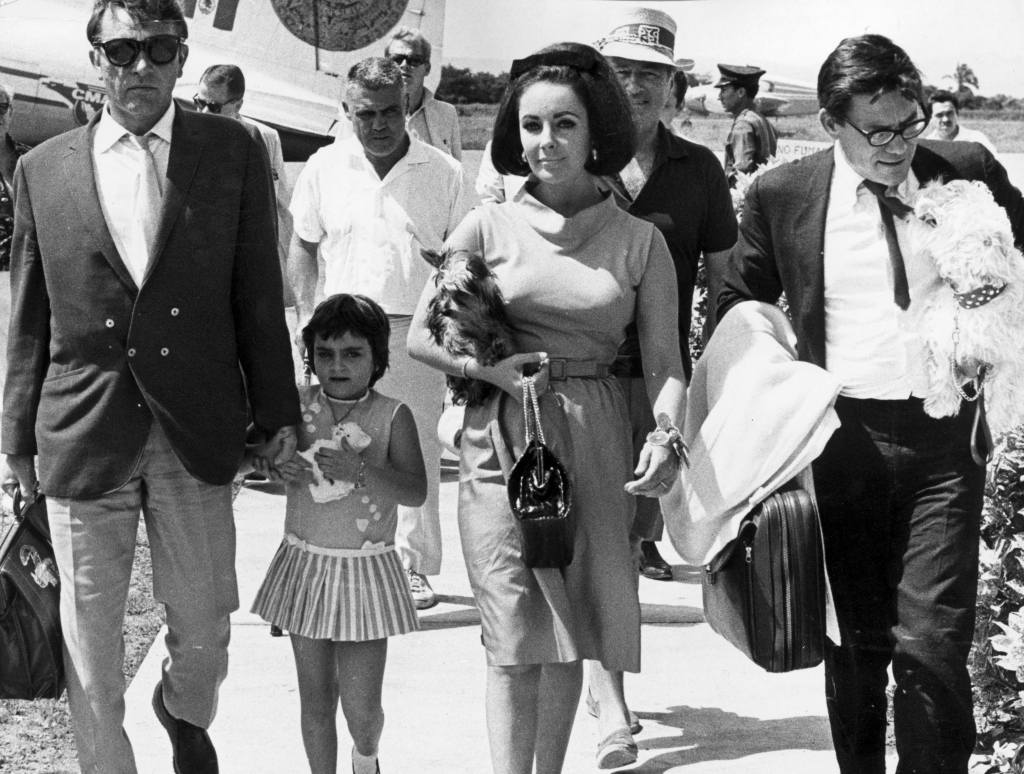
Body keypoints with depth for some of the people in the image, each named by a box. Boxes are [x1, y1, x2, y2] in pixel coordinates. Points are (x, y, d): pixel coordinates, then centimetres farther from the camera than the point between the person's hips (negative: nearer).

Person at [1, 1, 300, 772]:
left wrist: (276, 410, 3)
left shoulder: (233, 153, 1)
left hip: (197, 432, 0)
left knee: (204, 626, 11)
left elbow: (258, 293, 4)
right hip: (82, 437, 0)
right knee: (91, 637, 7)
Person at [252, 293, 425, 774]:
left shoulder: (392, 417, -6)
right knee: (315, 699, 7)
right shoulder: (297, 407, 0)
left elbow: (416, 492, -15)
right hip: (305, 565, 2)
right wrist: (276, 465, -17)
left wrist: (360, 468, -31)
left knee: (360, 706, -1)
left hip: (366, 570, -2)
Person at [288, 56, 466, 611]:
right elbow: (302, 247, 14)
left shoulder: (443, 172, 2)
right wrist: (307, 317, 4)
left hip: (415, 331, -1)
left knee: (417, 451, 4)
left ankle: (415, 565, 15)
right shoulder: (324, 168, 6)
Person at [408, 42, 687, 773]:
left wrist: (666, 436, -19)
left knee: (568, 632, 8)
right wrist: (489, 369, -11)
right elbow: (421, 336, 6)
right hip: (501, 439, -1)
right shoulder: (489, 226, 2)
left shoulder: (640, 241, 2)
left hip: (594, 445, 1)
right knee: (516, 636, -4)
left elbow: (666, 363, 0)